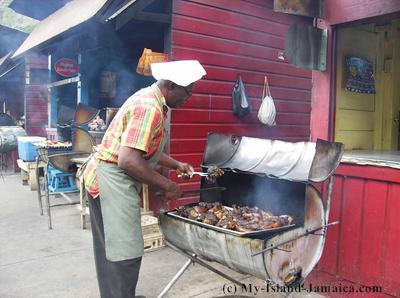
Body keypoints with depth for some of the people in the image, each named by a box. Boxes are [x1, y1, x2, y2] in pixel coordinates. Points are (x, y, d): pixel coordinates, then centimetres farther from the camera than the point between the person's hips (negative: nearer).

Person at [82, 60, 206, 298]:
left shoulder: (151, 100, 11)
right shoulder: (149, 108, -22)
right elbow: (128, 160, -30)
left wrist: (177, 165, 16)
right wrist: (167, 186, -20)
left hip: (110, 181, 11)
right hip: (113, 182, -11)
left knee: (112, 250, 21)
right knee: (125, 253, -3)